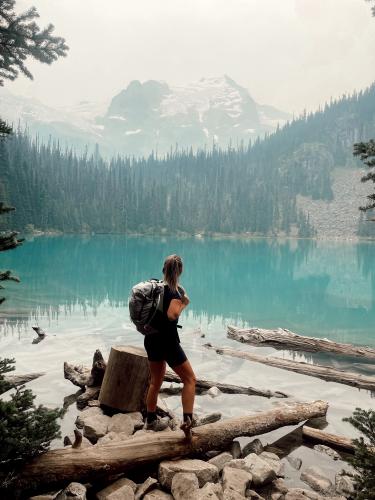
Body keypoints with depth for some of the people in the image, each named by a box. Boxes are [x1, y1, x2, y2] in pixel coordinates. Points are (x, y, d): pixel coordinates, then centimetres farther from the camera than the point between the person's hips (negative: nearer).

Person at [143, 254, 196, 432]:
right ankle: (188, 420, 2)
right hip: (168, 341, -7)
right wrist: (184, 303, -13)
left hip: (151, 339, 7)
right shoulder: (176, 291, -15)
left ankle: (151, 420, 31)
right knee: (190, 379, 7)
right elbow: (172, 315, -28)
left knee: (155, 381, 20)